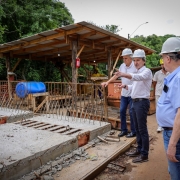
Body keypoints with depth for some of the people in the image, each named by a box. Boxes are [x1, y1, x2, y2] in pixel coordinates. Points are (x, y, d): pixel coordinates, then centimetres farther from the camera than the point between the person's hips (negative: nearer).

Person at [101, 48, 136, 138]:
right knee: (122, 111, 9)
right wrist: (107, 82, 13)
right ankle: (124, 130, 23)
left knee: (132, 112, 1)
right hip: (124, 93, 6)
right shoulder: (122, 66, 8)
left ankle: (133, 131, 16)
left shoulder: (135, 66, -12)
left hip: (132, 93, -6)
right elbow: (116, 76, 18)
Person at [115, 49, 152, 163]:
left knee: (142, 129, -3)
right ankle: (139, 150, 28)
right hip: (135, 102, 9)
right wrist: (126, 86, 7)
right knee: (137, 128, 16)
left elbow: (139, 77, -33)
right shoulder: (138, 73, 19)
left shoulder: (147, 71, -10)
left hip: (142, 102, -9)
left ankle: (144, 155, 8)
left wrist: (124, 75, -47)